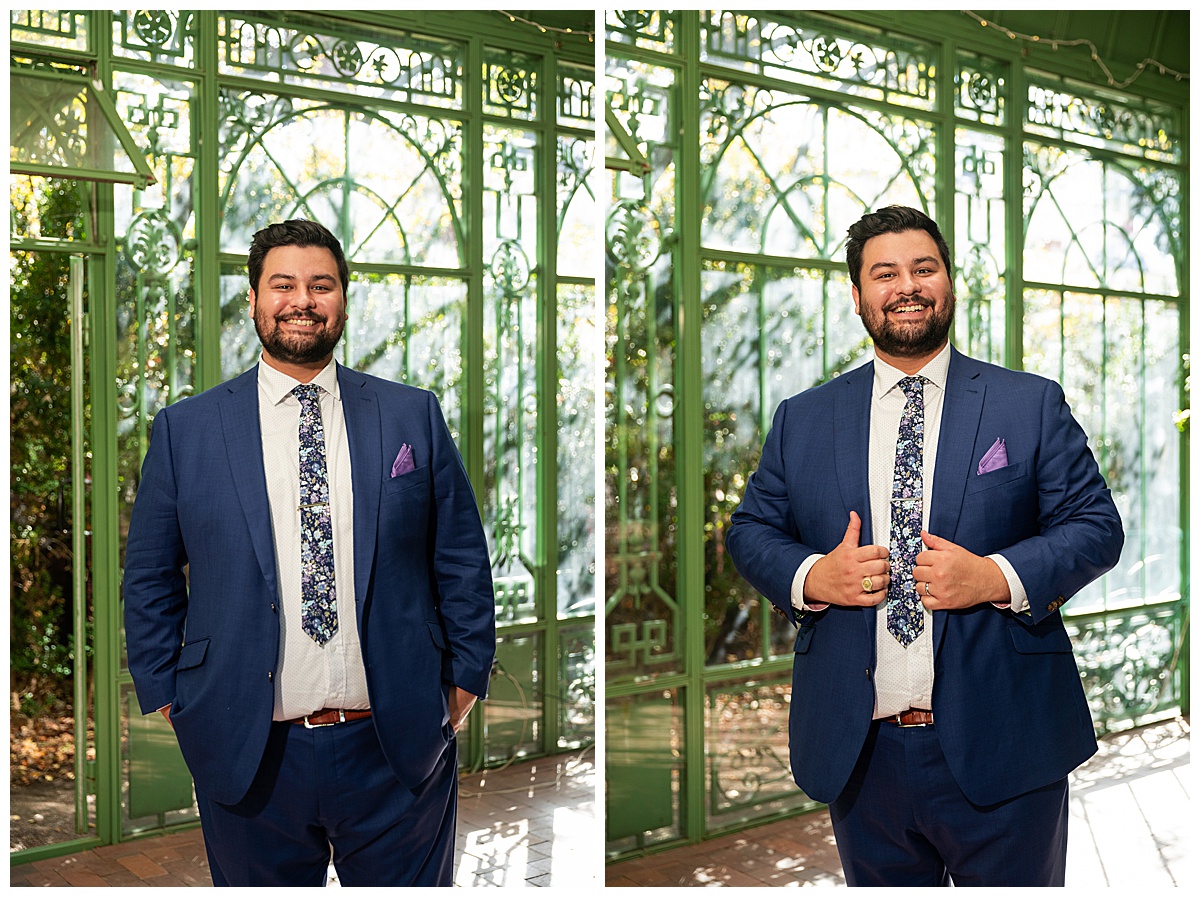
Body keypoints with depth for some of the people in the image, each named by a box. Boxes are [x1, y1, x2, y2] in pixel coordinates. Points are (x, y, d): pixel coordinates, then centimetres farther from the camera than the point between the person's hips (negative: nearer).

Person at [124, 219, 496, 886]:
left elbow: (463, 560, 6)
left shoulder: (413, 416, 3)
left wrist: (466, 678, 2)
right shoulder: (185, 429, 3)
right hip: (247, 756, 0)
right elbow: (151, 579, 8)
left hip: (399, 748, 1)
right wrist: (165, 700, 4)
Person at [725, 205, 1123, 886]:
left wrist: (998, 577, -17)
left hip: (998, 748, -1)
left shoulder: (1032, 404, 2)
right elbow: (750, 530, 10)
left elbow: (1098, 527, -1)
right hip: (858, 751, 2)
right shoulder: (802, 420, 8)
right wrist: (810, 576, -11)